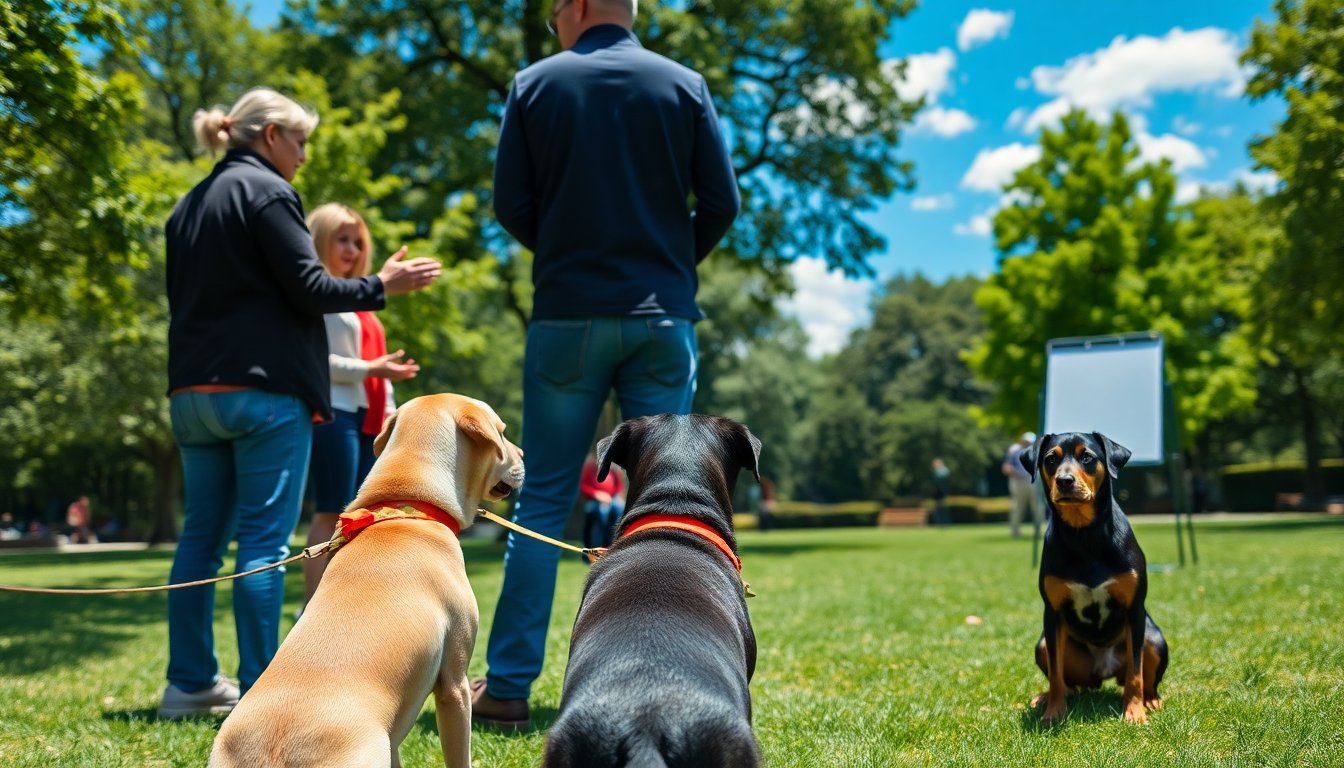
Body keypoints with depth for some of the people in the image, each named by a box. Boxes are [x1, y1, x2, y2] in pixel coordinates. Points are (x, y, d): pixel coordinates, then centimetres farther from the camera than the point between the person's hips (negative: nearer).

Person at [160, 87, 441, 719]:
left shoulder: (189, 206, 19)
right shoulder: (266, 191, -7)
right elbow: (308, 288, -11)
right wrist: (381, 286, -1)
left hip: (194, 392, 8)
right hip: (265, 390, -8)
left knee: (202, 535, 11)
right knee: (264, 539, -5)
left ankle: (190, 683, 15)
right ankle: (258, 690, -3)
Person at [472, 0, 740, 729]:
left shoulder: (536, 83, 3)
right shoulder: (684, 84, 6)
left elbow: (510, 203, -1)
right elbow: (721, 202, 2)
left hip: (567, 314, -1)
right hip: (663, 319, 1)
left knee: (542, 500, 4)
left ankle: (507, 685, 6)